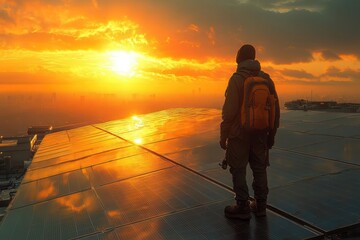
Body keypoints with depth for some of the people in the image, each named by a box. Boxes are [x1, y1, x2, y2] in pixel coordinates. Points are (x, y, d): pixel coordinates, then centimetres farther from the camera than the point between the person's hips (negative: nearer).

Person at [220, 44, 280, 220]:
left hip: (239, 134, -6)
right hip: (260, 134, 6)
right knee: (259, 169, 14)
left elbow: (229, 110, -16)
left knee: (238, 170, 4)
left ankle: (242, 207, 9)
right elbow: (276, 109, 8)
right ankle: (260, 205, 23)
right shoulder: (266, 79, 6)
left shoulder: (237, 79, -11)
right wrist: (272, 134, 16)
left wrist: (223, 135, -8)